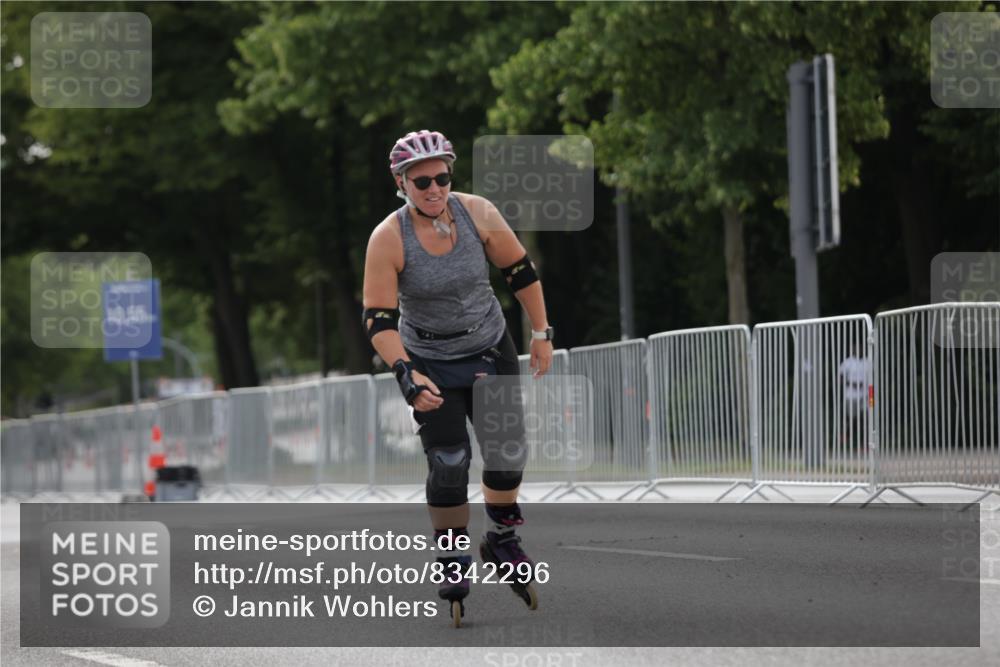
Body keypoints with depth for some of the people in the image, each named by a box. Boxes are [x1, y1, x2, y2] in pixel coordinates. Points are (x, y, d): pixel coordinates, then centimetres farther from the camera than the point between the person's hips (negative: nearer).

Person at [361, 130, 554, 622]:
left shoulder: (477, 214, -16)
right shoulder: (387, 239, -22)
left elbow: (520, 271, -1)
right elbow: (379, 320, -21)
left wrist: (541, 332, 4)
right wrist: (406, 374, -33)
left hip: (491, 350, 3)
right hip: (430, 363, -2)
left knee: (509, 449, 0)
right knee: (448, 462, -8)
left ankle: (502, 540, 24)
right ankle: (453, 564, 8)